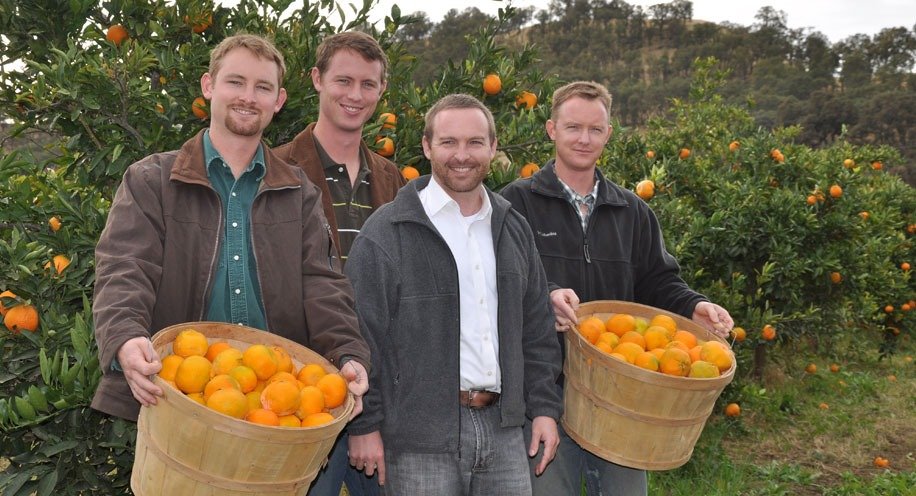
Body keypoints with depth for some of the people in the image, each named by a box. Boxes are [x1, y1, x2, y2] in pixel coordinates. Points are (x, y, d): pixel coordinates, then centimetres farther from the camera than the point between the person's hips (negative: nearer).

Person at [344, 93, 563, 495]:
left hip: (503, 427, 5)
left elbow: (537, 328, 16)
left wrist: (544, 407, 10)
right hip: (421, 437, -5)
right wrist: (365, 425, -9)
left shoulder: (513, 229, 13)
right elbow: (362, 335, -8)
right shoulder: (385, 233, -7)